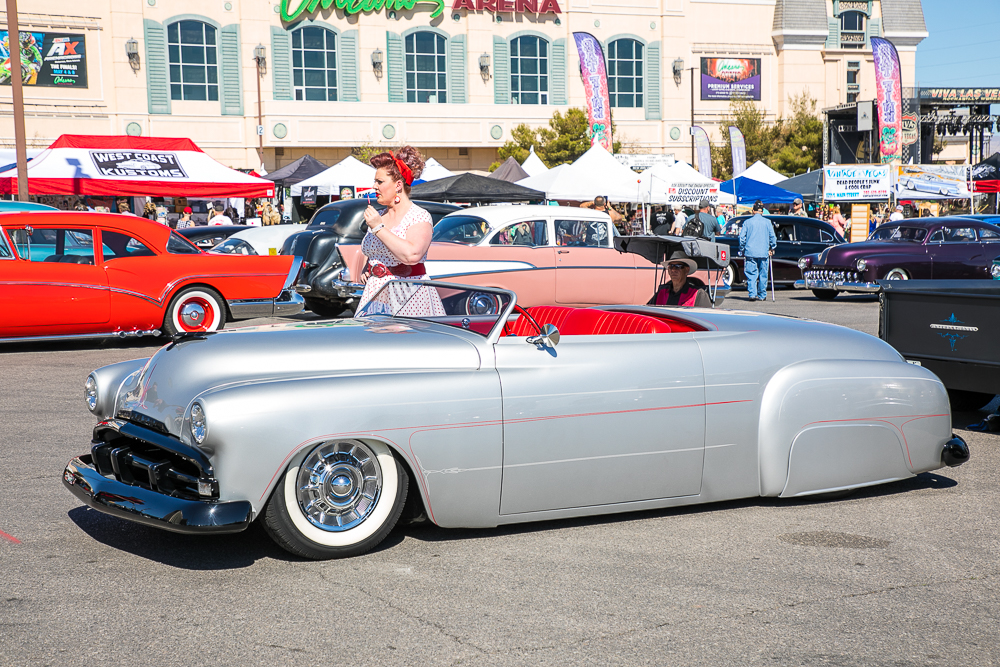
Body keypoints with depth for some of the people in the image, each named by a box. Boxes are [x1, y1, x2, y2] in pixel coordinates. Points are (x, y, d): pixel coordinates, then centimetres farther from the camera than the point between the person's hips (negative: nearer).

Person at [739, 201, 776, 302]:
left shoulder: (747, 222, 2)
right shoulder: (767, 222, 3)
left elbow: (742, 238, 2)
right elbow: (772, 237, 6)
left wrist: (742, 250, 13)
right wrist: (772, 248, 19)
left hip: (750, 252, -1)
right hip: (763, 253, 1)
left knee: (751, 274, 0)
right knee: (763, 275, 8)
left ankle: (752, 294, -12)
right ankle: (762, 295, 12)